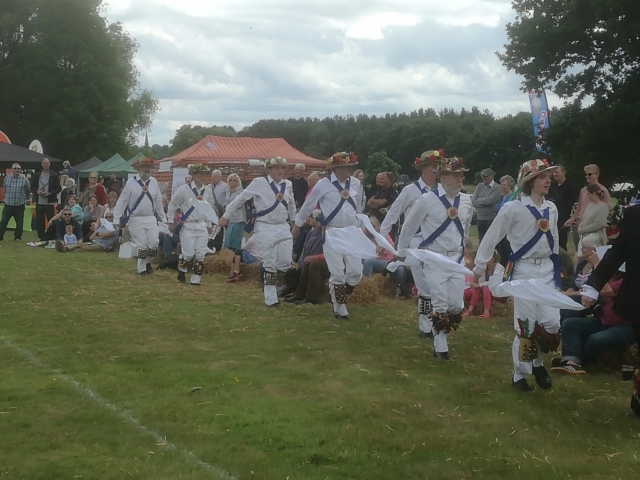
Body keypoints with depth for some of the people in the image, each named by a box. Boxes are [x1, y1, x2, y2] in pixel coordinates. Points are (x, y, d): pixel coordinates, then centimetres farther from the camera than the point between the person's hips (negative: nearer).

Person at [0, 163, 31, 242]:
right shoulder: (7, 178, 1)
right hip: (8, 204, 1)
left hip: (20, 206, -1)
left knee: (19, 223, 6)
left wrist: (25, 199, 18)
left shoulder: (24, 179, -5)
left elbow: (28, 190, 8)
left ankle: (17, 237, 21)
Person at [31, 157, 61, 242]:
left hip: (50, 203, -3)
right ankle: (42, 238, 16)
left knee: (51, 221, -2)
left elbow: (58, 189, -2)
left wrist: (50, 193, -16)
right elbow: (32, 187, 12)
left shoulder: (54, 176, -2)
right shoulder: (37, 175, 8)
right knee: (39, 221, 7)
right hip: (39, 202, 3)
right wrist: (37, 191, -9)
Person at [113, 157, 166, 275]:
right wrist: (116, 219, -8)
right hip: (136, 219, -3)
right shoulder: (131, 182, -9)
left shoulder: (154, 182, 3)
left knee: (154, 243, -1)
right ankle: (141, 269, 16)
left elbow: (158, 201, 10)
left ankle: (148, 263, 24)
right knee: (142, 245, 0)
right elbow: (122, 201, -6)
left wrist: (163, 218, 12)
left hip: (151, 218, 3)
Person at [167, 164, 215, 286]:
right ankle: (181, 271, 22)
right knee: (188, 254, -8)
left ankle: (195, 279, 12)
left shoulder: (208, 191, 6)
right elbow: (172, 205, 2)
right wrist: (171, 221, 4)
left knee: (200, 255, 1)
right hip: (188, 226, -4)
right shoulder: (183, 190, -7)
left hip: (202, 226, 4)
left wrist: (209, 225, 18)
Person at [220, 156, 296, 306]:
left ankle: (272, 283, 26)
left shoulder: (288, 184, 6)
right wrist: (226, 216, 0)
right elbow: (241, 198, -3)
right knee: (270, 264, -2)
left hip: (283, 227, 5)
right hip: (265, 228, -4)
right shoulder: (259, 182, -9)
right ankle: (271, 299, 9)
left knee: (286, 262, -3)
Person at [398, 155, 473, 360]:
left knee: (456, 305, 4)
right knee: (440, 305, -2)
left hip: (457, 259, 5)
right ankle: (440, 347, 12)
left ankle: (440, 333, 28)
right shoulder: (427, 200, -13)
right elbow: (409, 227, -2)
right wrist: (402, 254, 5)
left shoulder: (466, 201, 2)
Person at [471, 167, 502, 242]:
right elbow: (473, 201, 1)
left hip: (492, 219, -5)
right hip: (480, 219, 5)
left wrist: (479, 200, -4)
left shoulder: (497, 188, -8)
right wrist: (484, 202, -12)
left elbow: (491, 200, -20)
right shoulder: (480, 186, 8)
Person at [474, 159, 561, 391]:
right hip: (524, 270, -5)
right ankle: (520, 374, 14)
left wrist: (557, 269, 21)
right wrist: (479, 267, -3)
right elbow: (491, 238, -6)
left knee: (552, 322, -3)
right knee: (526, 325, -2)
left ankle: (537, 362, 23)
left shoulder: (551, 209, 8)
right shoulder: (513, 208, -11)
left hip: (547, 270, 5)